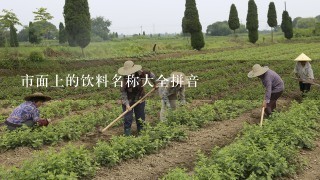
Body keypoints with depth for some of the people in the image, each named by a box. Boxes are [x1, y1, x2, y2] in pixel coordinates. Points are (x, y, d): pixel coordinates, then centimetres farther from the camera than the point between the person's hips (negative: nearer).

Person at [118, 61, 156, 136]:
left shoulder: (141, 73, -17)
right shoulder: (124, 79, -22)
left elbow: (151, 75, 1)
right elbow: (123, 93, -19)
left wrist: (154, 84, 14)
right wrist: (127, 104, -27)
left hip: (139, 99, 3)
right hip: (128, 101, -2)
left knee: (141, 118, 12)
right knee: (128, 119, -4)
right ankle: (127, 135, 8)